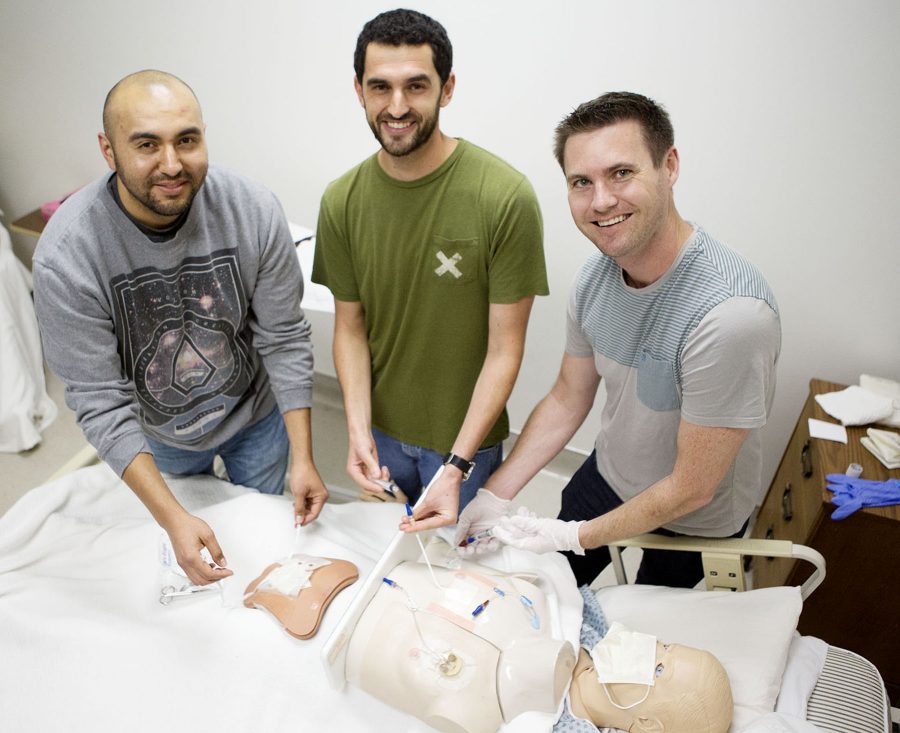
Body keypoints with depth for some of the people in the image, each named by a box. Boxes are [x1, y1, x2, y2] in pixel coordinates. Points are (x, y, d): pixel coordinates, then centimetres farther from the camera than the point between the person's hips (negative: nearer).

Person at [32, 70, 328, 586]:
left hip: (256, 416, 1)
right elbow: (100, 403, -26)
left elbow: (284, 338, -17)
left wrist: (303, 458, -17)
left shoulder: (254, 211, -27)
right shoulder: (66, 256, -30)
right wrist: (172, 517, -32)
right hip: (159, 435, 0)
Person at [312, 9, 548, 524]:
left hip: (467, 440, -3)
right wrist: (359, 431, -15)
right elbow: (350, 327, -2)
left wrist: (457, 466, -22)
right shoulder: (342, 202, -9)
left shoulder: (506, 197, -22)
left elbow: (505, 350, -18)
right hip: (380, 431, 4)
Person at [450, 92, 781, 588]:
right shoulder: (595, 276, -15)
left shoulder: (729, 314, -38)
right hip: (606, 474, 5)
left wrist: (575, 538, -19)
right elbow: (568, 398, -1)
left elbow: (691, 489, -28)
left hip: (692, 524, -5)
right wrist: (494, 496, -5)